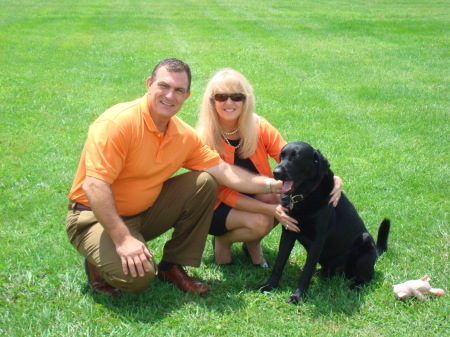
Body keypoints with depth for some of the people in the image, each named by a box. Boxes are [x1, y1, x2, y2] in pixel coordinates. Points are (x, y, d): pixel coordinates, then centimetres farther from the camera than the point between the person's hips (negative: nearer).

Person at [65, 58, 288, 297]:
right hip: (96, 217, -7)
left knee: (204, 183, -7)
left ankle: (172, 266, 4)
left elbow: (224, 171, 2)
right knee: (137, 277, -31)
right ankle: (98, 266, 6)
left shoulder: (184, 135, -1)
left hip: (144, 212, 7)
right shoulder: (119, 122, -24)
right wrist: (122, 239, -34)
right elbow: (95, 186, -30)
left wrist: (272, 185, -7)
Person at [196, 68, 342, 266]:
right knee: (260, 222, -32)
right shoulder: (205, 139, -20)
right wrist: (271, 209, -34)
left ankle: (253, 242, 2)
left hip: (256, 197, 4)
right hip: (217, 208, -4)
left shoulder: (259, 127, -10)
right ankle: (223, 240, 1)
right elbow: (225, 193, -21)